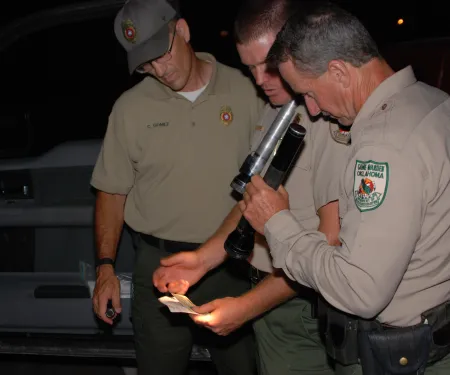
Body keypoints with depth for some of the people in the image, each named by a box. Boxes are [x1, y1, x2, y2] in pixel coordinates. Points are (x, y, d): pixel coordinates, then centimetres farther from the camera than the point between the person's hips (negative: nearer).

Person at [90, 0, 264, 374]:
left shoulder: (244, 91, -2)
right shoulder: (131, 107, 0)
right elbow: (112, 192, 6)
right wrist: (105, 267, -1)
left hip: (231, 267, 0)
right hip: (159, 265, 0)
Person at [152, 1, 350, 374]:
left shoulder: (332, 115, -19)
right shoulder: (274, 110, 9)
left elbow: (333, 239, -22)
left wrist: (248, 306, -18)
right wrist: (202, 258, 7)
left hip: (305, 305, -7)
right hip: (266, 294, 7)